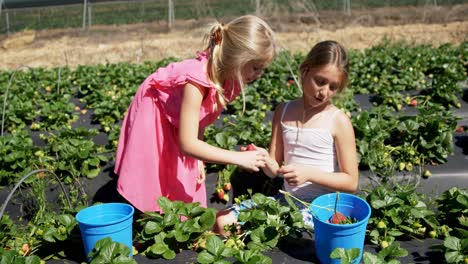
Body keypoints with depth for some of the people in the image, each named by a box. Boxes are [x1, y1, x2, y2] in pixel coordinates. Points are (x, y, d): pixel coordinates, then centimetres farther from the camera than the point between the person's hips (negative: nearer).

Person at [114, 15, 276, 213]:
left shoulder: (230, 78, -17)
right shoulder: (198, 79, -40)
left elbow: (200, 120, -5)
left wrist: (198, 158, -9)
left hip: (177, 127, 7)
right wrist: (239, 158, -40)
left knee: (187, 192, 6)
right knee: (152, 192, -3)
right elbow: (187, 144, -40)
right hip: (153, 119, -7)